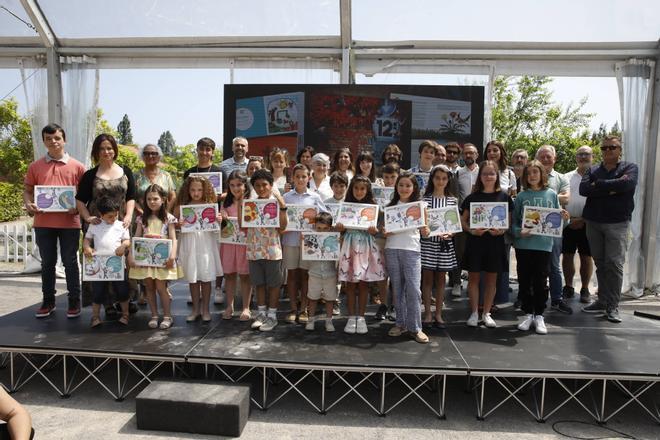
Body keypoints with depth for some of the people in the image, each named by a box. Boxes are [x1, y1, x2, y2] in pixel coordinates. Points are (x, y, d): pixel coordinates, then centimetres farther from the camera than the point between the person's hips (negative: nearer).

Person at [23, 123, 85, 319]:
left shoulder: (77, 166, 2)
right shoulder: (35, 166, 8)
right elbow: (27, 190, 12)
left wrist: (77, 207, -14)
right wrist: (29, 204, -8)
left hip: (69, 222, -2)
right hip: (43, 222, 2)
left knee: (70, 262, 5)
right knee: (47, 263, 12)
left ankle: (74, 302, 14)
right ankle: (48, 301, 23)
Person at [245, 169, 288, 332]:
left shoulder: (277, 202, -4)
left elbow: (282, 227, -12)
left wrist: (283, 207, -20)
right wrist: (240, 205, -2)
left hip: (272, 250, -4)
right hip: (254, 250, 4)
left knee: (273, 283, 6)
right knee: (259, 283, 14)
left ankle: (272, 315, 17)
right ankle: (261, 312, 27)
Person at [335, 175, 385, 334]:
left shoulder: (372, 206, 3)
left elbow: (376, 229, 4)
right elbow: (342, 229, 7)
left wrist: (374, 230, -17)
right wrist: (339, 228, -14)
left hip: (366, 246, 0)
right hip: (350, 245, 0)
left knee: (363, 283, 5)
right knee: (351, 283, 4)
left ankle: (361, 317, 16)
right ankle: (352, 317, 15)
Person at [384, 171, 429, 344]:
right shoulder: (390, 206, 10)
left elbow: (423, 228, 5)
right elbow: (385, 230, 12)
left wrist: (426, 231, -16)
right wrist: (385, 232, -9)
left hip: (411, 250, -2)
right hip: (392, 250, 2)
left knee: (413, 289, -6)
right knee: (397, 288, 9)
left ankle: (415, 327, 4)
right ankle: (401, 323, 21)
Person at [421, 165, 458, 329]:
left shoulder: (452, 200, 6)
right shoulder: (424, 198, 0)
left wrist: (450, 233, -11)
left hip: (445, 243, 2)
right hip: (427, 241, -2)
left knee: (441, 279, 9)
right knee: (427, 278, 3)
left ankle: (438, 314, 19)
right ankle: (427, 314, 13)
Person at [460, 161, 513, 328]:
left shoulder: (504, 197, 4)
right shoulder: (473, 197, 3)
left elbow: (509, 221, 5)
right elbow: (463, 220, 4)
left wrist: (501, 230, -15)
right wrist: (471, 230, -14)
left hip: (495, 242, 0)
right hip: (475, 241, 0)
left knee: (491, 279, 8)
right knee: (473, 277, 4)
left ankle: (486, 313, 21)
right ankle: (474, 313, 17)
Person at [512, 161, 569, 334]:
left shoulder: (551, 194, 5)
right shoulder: (521, 196, 3)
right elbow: (514, 221, 3)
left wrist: (564, 217, -11)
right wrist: (519, 232, -15)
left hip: (544, 244, 0)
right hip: (523, 245, 0)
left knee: (540, 282, 5)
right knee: (524, 281, 7)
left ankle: (539, 316, 17)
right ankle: (527, 314, 20)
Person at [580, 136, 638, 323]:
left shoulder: (630, 168, 5)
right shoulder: (592, 170, 12)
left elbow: (627, 183, -18)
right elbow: (583, 189, -6)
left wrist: (598, 185, -9)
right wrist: (611, 188, -14)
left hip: (617, 223, -3)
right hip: (593, 222, 3)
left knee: (615, 264, -6)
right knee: (600, 264, 9)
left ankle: (612, 306, 0)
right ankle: (602, 301, 17)